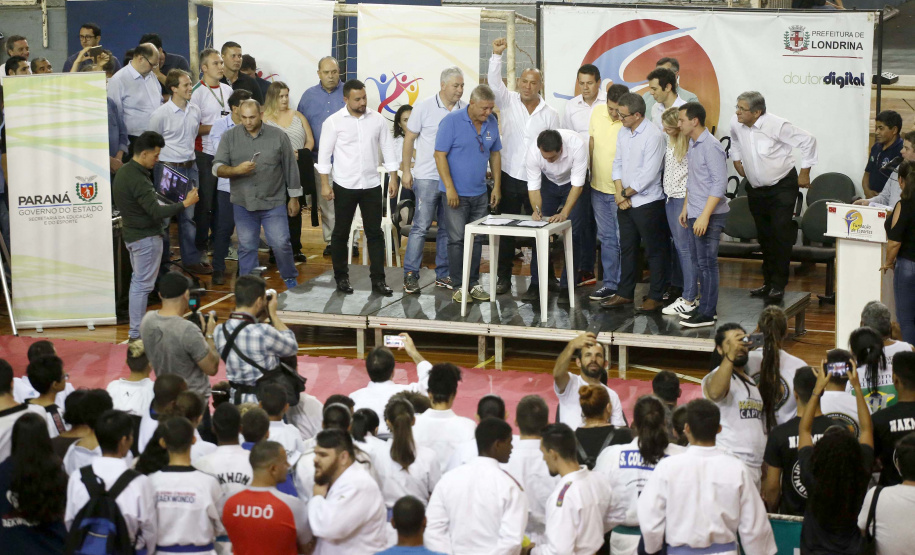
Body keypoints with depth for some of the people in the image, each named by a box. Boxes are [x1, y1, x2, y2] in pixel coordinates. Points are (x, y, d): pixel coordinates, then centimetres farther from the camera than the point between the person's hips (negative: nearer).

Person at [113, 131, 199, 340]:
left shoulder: (123, 172, 6)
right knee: (142, 285, -5)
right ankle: (136, 334, -2)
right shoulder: (138, 180, -25)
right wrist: (185, 203, -24)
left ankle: (136, 328, 24)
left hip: (131, 234, 10)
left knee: (137, 281, 17)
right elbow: (156, 211, -28)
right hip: (146, 238, -10)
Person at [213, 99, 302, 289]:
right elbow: (217, 168, -3)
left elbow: (290, 168, 4)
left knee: (281, 244, -3)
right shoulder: (230, 137, 0)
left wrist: (294, 198, 6)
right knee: (246, 247, 7)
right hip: (243, 203, 1)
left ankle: (290, 279, 18)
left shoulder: (278, 136, -2)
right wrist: (236, 170, -23)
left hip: (273, 202, -1)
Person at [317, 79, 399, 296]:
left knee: (375, 233, 3)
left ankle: (378, 280, 7)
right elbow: (325, 154, -4)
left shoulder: (377, 119, 1)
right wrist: (325, 184, -8)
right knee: (341, 233, 7)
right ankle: (341, 277, 19)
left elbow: (387, 148, 7)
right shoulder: (334, 122, -7)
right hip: (344, 186, -2)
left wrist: (393, 178, 4)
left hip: (371, 185, 2)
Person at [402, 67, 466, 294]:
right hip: (428, 178, -4)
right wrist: (406, 171, -3)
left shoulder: (466, 110, 3)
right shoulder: (425, 107, -5)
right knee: (421, 226, -4)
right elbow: (409, 139, 1)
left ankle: (443, 274, 18)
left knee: (448, 228, 10)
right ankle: (410, 274, 1)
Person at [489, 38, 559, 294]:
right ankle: (504, 278, 14)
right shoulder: (508, 102, 2)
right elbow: (493, 81, -14)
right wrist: (497, 54, -28)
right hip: (509, 177, 0)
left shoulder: (550, 114, 2)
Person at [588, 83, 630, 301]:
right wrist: (589, 172, 15)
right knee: (607, 238, 14)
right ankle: (610, 284, 22)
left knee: (624, 240, 2)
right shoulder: (597, 112, -1)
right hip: (598, 187, 6)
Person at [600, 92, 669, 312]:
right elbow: (618, 164, 10)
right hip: (625, 202, 8)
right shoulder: (623, 133, 7)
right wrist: (620, 194, -3)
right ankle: (625, 293, 23)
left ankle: (656, 296, 11)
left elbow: (649, 174, -19)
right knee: (627, 248, 14)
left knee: (655, 250, 3)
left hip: (647, 202, -8)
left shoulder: (653, 136, -17)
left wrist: (626, 193, -10)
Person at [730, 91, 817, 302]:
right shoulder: (736, 123, -5)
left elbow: (808, 141, -13)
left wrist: (805, 172, -8)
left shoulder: (777, 126, -23)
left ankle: (779, 285, -9)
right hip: (756, 188, 6)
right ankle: (768, 282, 20)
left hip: (782, 186, -6)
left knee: (781, 235, -13)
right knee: (764, 237, 11)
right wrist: (736, 159, 15)